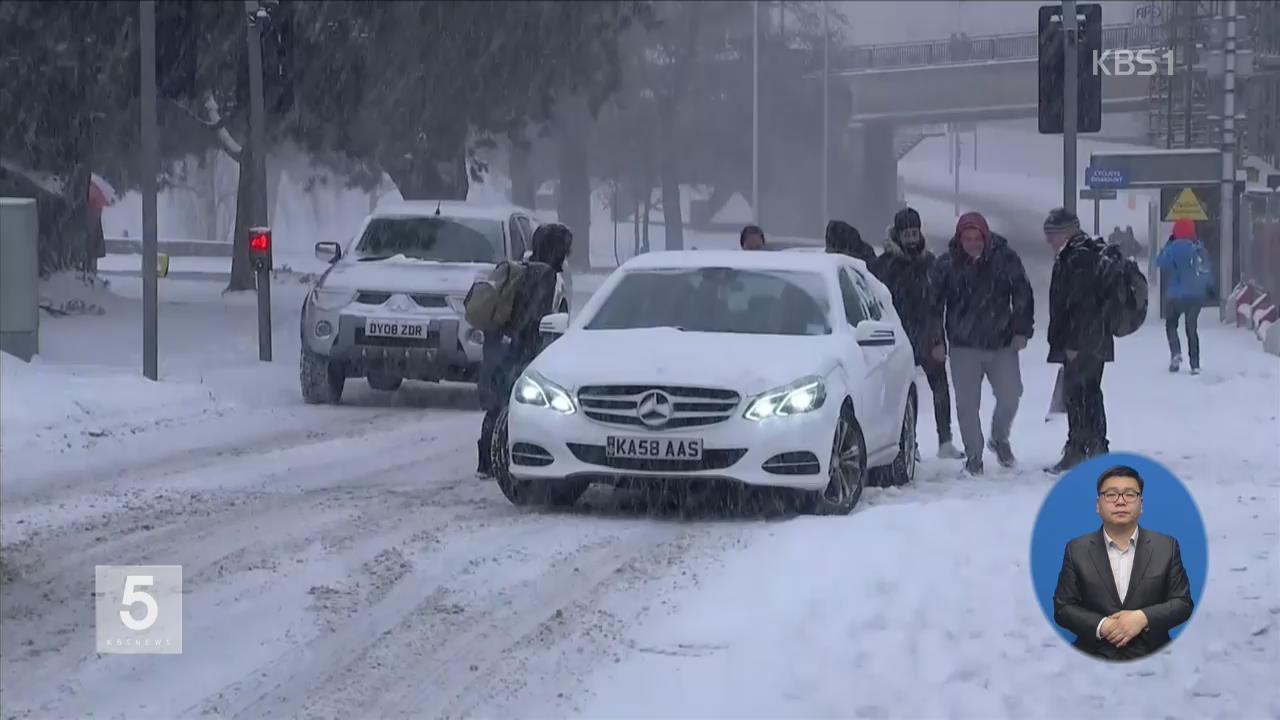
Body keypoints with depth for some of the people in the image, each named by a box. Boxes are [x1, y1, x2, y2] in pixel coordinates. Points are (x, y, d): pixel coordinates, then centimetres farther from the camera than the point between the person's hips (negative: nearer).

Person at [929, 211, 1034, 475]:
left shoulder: (1005, 259, -4)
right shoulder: (946, 265, -4)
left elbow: (1023, 296, 3)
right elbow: (934, 304, 1)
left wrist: (1021, 331, -4)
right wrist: (936, 341, -2)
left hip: (1002, 344, 1)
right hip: (964, 347, -1)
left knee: (1010, 396, 1)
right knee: (967, 404, 0)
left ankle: (1000, 438, 29)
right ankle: (973, 455, 12)